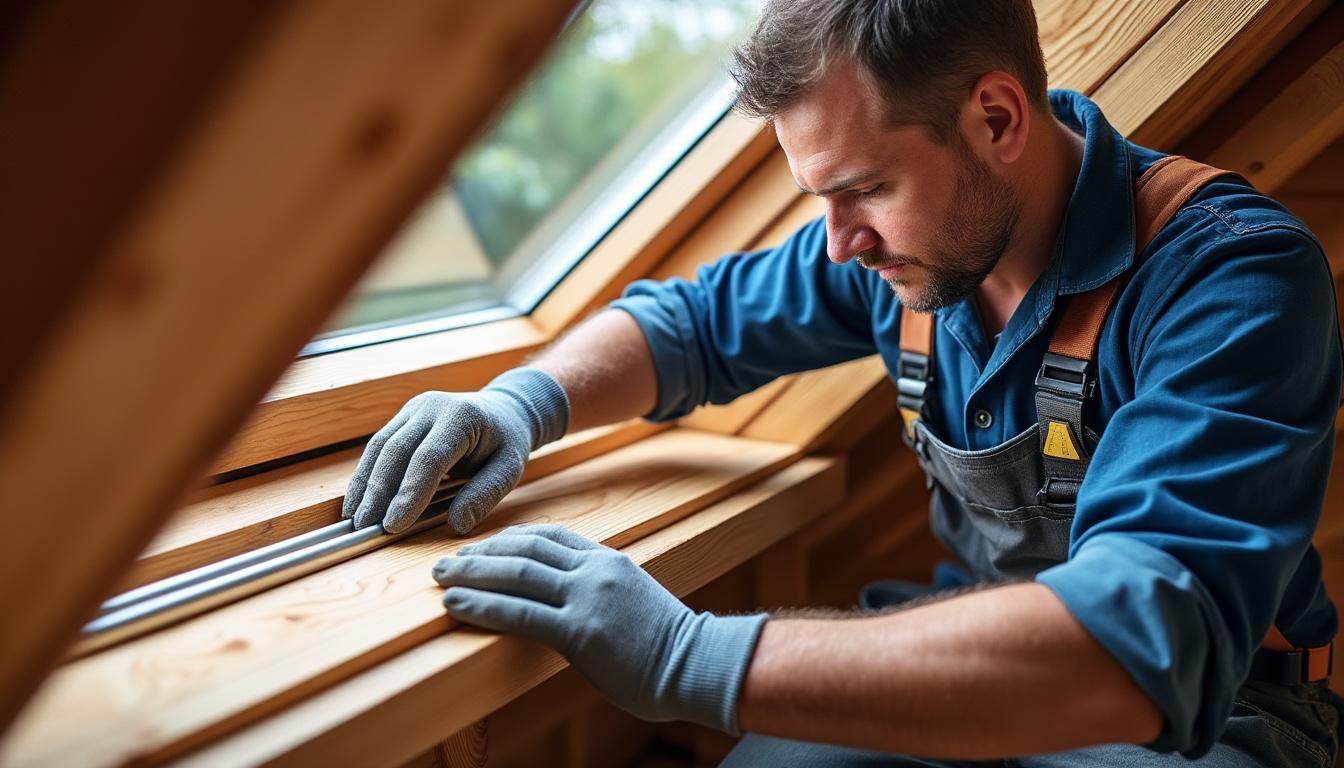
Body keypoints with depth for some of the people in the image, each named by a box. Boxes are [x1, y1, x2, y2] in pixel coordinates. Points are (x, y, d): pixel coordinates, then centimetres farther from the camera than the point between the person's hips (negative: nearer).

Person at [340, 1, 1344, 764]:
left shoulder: (1231, 275, -23)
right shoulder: (901, 238, -3)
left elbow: (1149, 643, -35)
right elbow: (691, 320, 10)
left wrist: (696, 660, -39)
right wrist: (525, 400, -12)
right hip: (983, 658, 5)